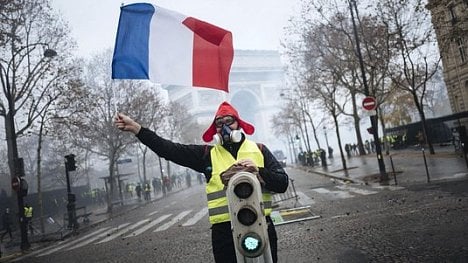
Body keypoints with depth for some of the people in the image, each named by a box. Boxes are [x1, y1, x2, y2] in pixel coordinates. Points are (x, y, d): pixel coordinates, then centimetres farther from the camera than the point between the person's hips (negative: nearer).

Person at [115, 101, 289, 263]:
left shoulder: (259, 150, 7)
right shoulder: (208, 154, 7)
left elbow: (282, 184, 1)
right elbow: (170, 150, 1)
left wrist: (257, 171, -15)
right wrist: (135, 127, -2)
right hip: (225, 231, 0)